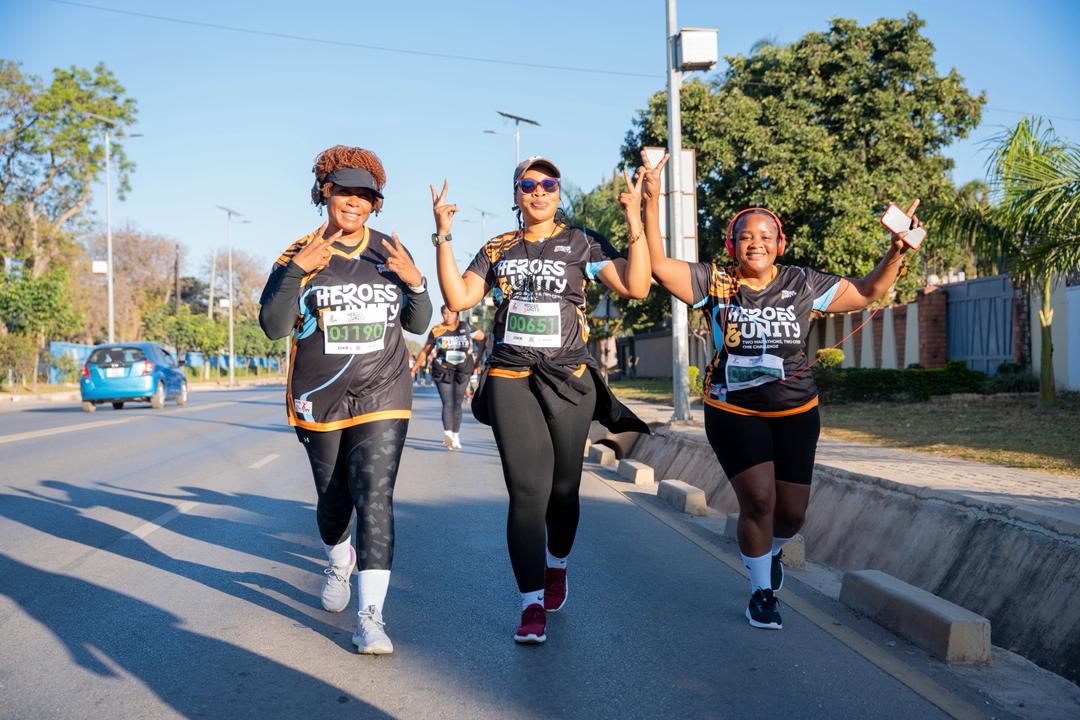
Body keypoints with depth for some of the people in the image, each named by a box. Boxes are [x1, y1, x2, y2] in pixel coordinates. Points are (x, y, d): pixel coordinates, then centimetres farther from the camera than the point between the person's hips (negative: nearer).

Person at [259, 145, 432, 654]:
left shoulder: (389, 253, 4)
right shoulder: (300, 255, -2)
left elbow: (418, 324, 8)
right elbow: (273, 326, -12)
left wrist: (415, 283, -12)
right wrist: (297, 270, -24)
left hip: (382, 399, 0)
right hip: (320, 401, 0)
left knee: (375, 498, -14)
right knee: (333, 500, 14)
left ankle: (370, 617, -12)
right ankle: (339, 562, 47)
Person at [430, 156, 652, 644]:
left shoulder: (581, 243, 5)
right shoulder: (497, 249, 13)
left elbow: (635, 287, -5)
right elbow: (457, 298, 2)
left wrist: (635, 224, -13)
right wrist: (443, 238, -2)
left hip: (569, 378, 0)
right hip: (510, 378, 0)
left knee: (563, 488, 7)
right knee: (527, 491, -10)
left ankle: (557, 565, 38)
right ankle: (532, 604, -5)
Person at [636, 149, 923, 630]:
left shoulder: (802, 285, 1)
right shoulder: (715, 283, -5)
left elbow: (868, 291, 7)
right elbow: (658, 266, -15)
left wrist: (897, 250, -8)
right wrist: (652, 202, -23)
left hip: (795, 413, 3)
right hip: (733, 413, -3)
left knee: (792, 512, 6)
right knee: (758, 499, -14)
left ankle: (772, 552, 44)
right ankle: (761, 593, 9)